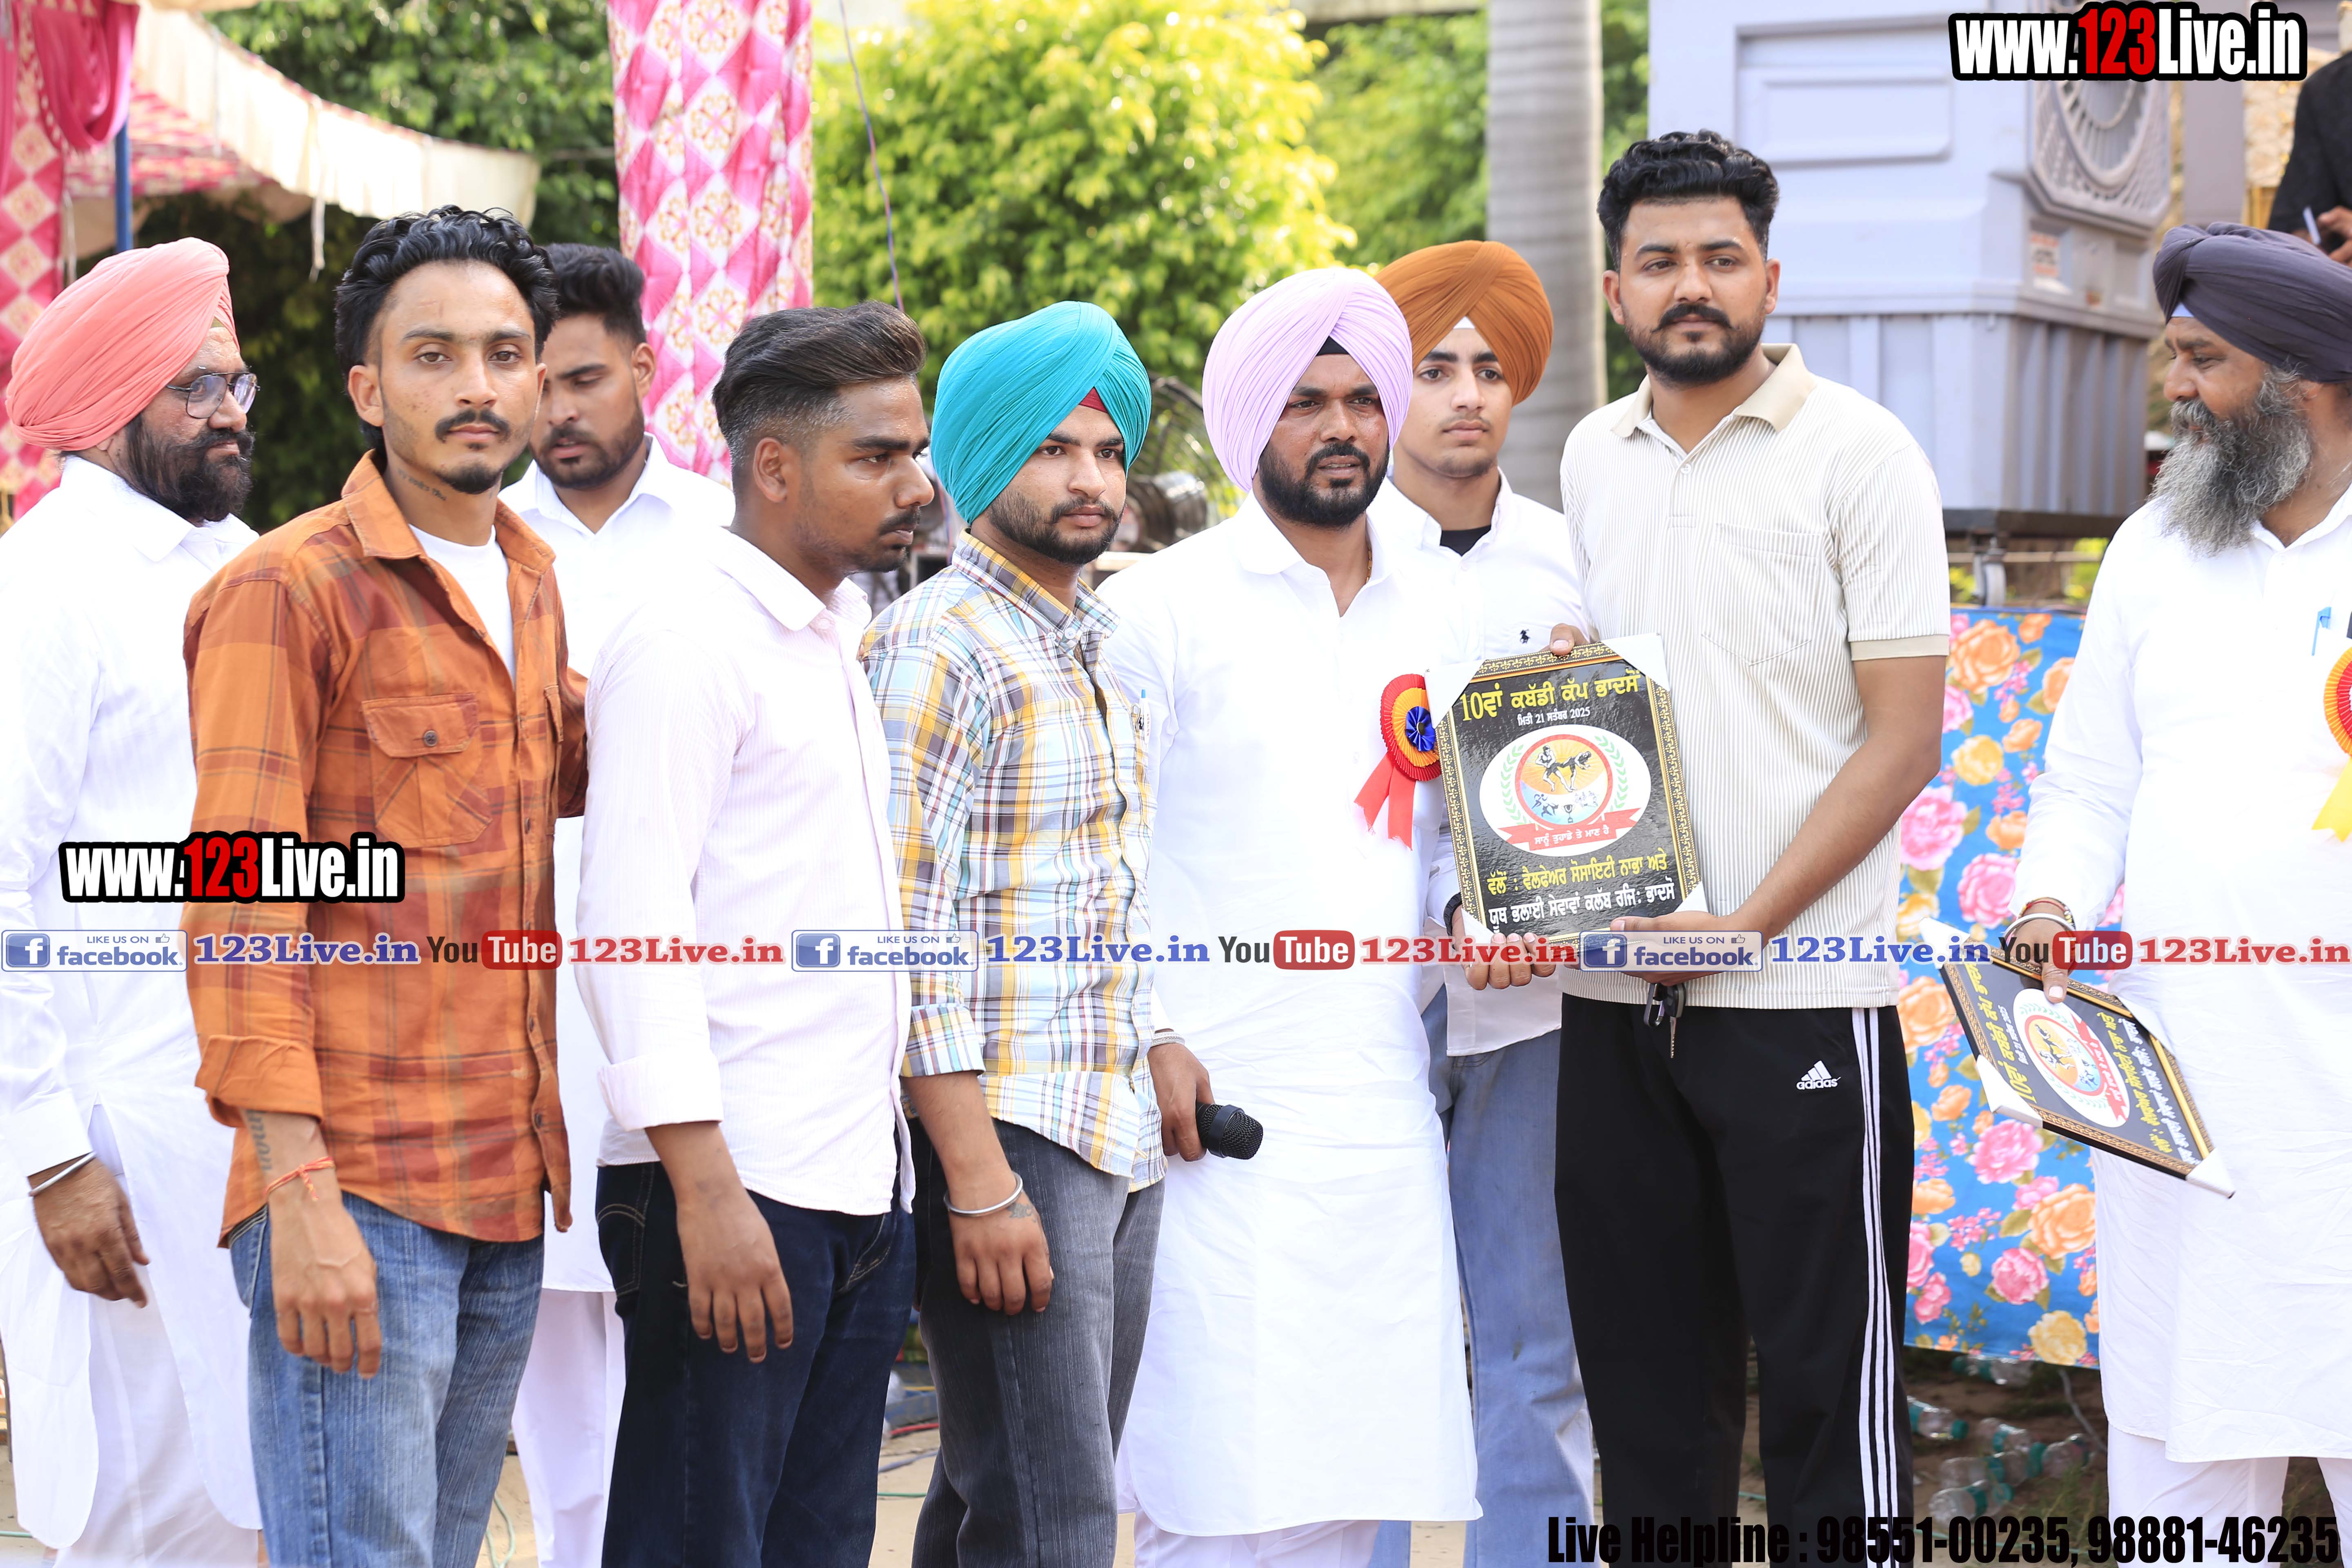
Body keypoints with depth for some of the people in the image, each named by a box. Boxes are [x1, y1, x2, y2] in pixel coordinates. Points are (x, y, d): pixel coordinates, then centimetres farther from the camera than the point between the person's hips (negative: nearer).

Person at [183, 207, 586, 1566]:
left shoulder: (533, 585, 15)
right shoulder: (290, 590, -8)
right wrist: (299, 1192, -20)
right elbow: (241, 907, -13)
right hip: (358, 1190, -7)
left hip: (510, 1189, 8)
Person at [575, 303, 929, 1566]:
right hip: (731, 1191, -8)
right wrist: (707, 1188, -22)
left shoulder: (834, 642, 18)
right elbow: (629, 923, -17)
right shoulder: (688, 640, -10)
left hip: (860, 1187, 8)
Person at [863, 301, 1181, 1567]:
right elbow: (909, 931, -16)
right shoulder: (936, 645, -9)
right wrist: (979, 1181, -20)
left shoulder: (1101, 649, 18)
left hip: (1121, 1139, 8)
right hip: (1003, 1132, -8)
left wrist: (1160, 1044, 12)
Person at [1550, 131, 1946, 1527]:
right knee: (1648, 1373, 10)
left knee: (1831, 1373, -1)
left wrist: (1747, 922, -16)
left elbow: (1903, 736, -8)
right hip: (1615, 992, 5)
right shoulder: (1592, 459, 13)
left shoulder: (1858, 454, -4)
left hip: (1803, 993, -5)